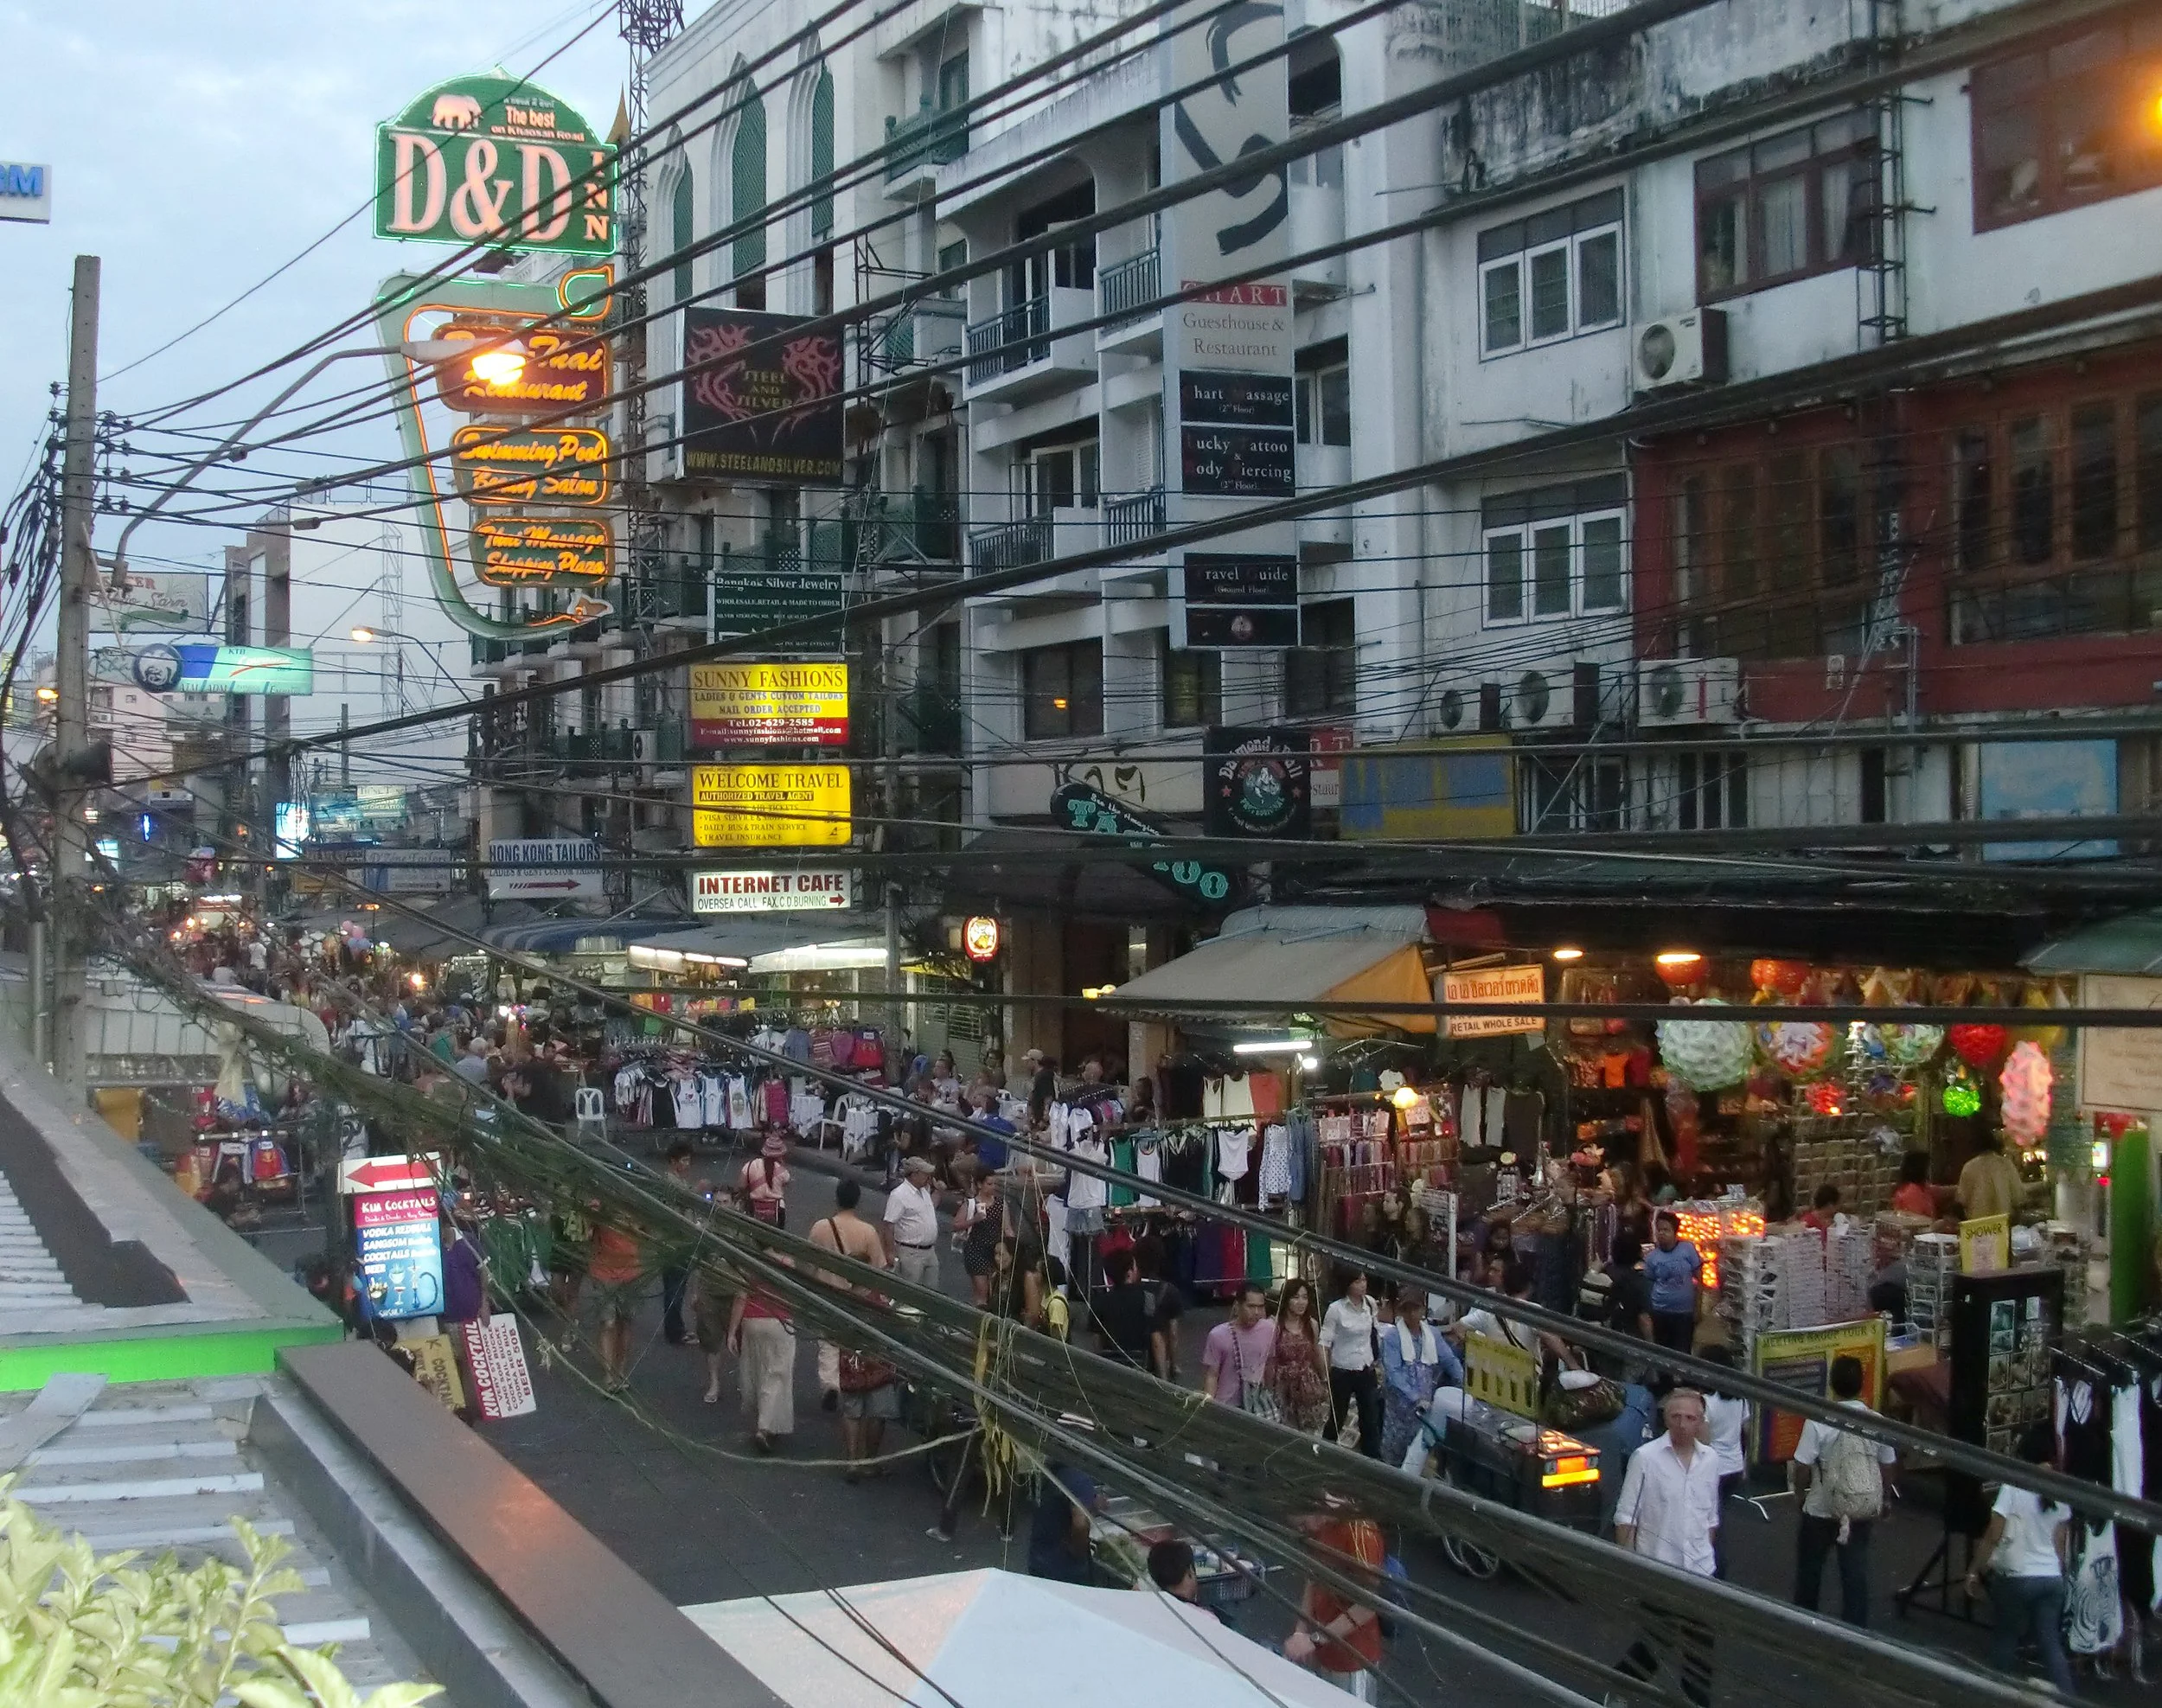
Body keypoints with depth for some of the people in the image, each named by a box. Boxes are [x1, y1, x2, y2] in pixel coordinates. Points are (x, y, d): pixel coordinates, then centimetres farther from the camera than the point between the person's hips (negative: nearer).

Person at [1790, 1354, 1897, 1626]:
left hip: (1821, 1511, -2)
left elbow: (1802, 1467, -14)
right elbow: (1887, 1469, 4)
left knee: (1809, 1570, 17)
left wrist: (1800, 1492, 7)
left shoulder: (1819, 1422, -18)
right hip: (1863, 1512, 2)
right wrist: (1881, 1501, 20)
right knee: (1856, 1573, 10)